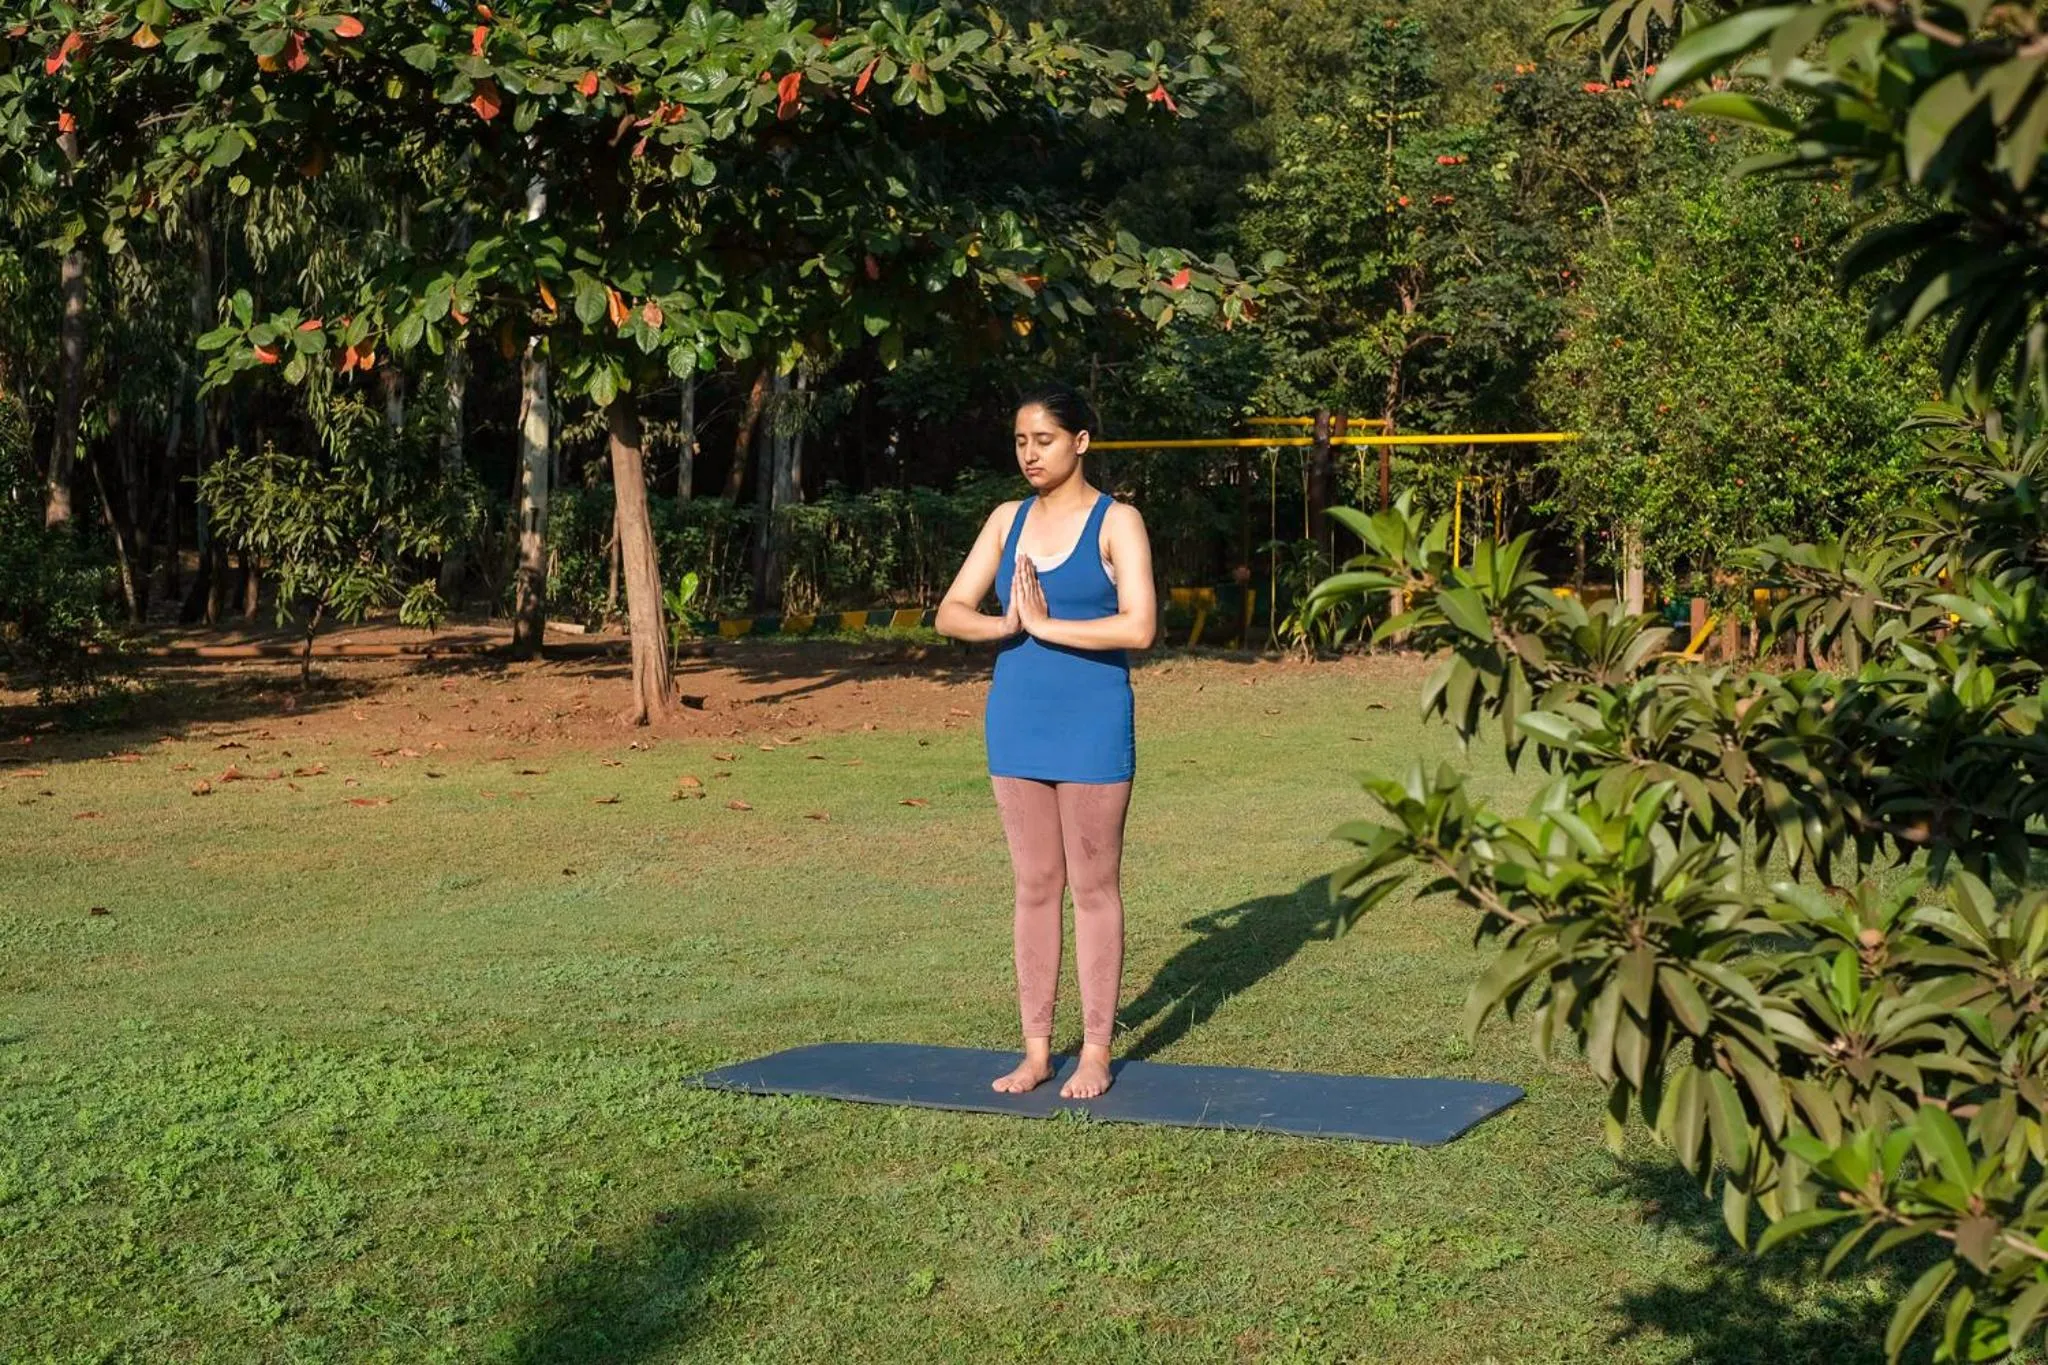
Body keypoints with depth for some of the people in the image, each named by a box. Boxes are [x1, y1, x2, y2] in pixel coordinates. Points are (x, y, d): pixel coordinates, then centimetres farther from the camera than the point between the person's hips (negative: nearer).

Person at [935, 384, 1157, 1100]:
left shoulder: (1117, 522, -6)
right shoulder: (1008, 520, 9)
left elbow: (1140, 627, -18)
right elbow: (951, 612, 5)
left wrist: (1046, 624, -18)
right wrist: (1003, 624, -15)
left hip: (1091, 728, -4)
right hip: (1016, 723, 5)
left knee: (1093, 886, 2)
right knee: (1035, 886, 9)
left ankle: (1096, 1054, 12)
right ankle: (1035, 1050, 16)